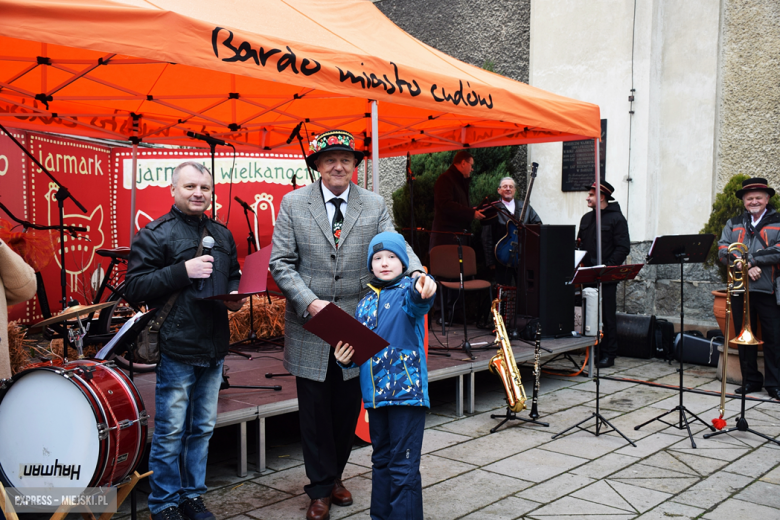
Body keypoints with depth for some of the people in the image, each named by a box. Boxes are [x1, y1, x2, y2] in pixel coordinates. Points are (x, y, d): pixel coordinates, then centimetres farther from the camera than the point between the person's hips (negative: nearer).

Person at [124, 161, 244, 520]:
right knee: (170, 433, 3)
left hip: (214, 349, 6)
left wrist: (236, 295, 3)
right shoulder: (155, 234, -6)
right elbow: (135, 288, -13)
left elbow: (234, 276, 25)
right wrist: (183, 271, -21)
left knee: (203, 428, 16)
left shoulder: (222, 234, 14)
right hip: (176, 350, -6)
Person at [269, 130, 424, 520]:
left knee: (347, 409, 13)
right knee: (315, 411, 8)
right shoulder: (294, 203, -1)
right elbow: (281, 263, -3)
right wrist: (310, 302, -16)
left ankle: (334, 476, 36)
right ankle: (321, 489, 26)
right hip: (309, 326, -1)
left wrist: (417, 272, -28)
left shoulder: (374, 205, 4)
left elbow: (396, 247, -5)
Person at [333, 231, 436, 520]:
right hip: (375, 393, 6)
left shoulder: (407, 290, -5)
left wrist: (423, 291, -54)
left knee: (403, 467, -3)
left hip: (406, 390, -6)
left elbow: (416, 301, -30)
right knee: (381, 460, 20)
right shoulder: (364, 303, 12)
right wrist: (345, 357, -3)